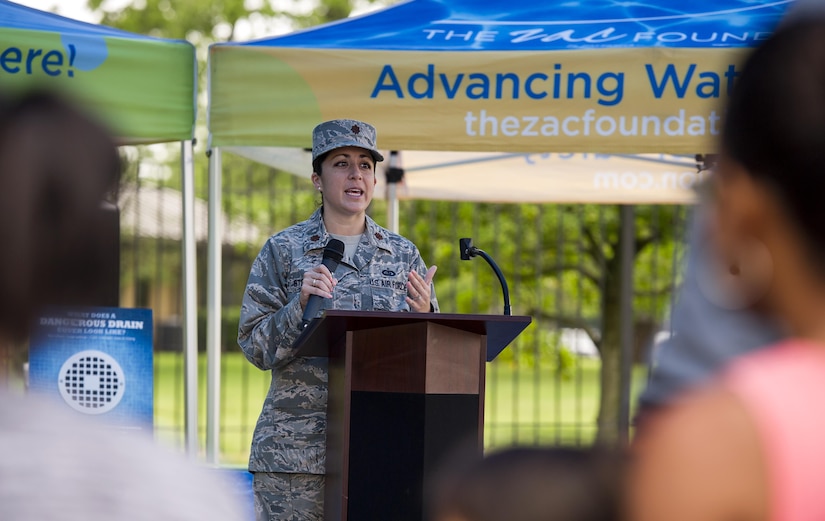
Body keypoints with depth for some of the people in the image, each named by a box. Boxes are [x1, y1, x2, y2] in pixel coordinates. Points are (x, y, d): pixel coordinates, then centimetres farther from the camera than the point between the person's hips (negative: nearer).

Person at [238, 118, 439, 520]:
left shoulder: (404, 256, 12)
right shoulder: (283, 250, 5)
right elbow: (256, 347, 0)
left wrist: (422, 315, -10)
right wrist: (300, 304, -16)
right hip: (297, 447, -2)